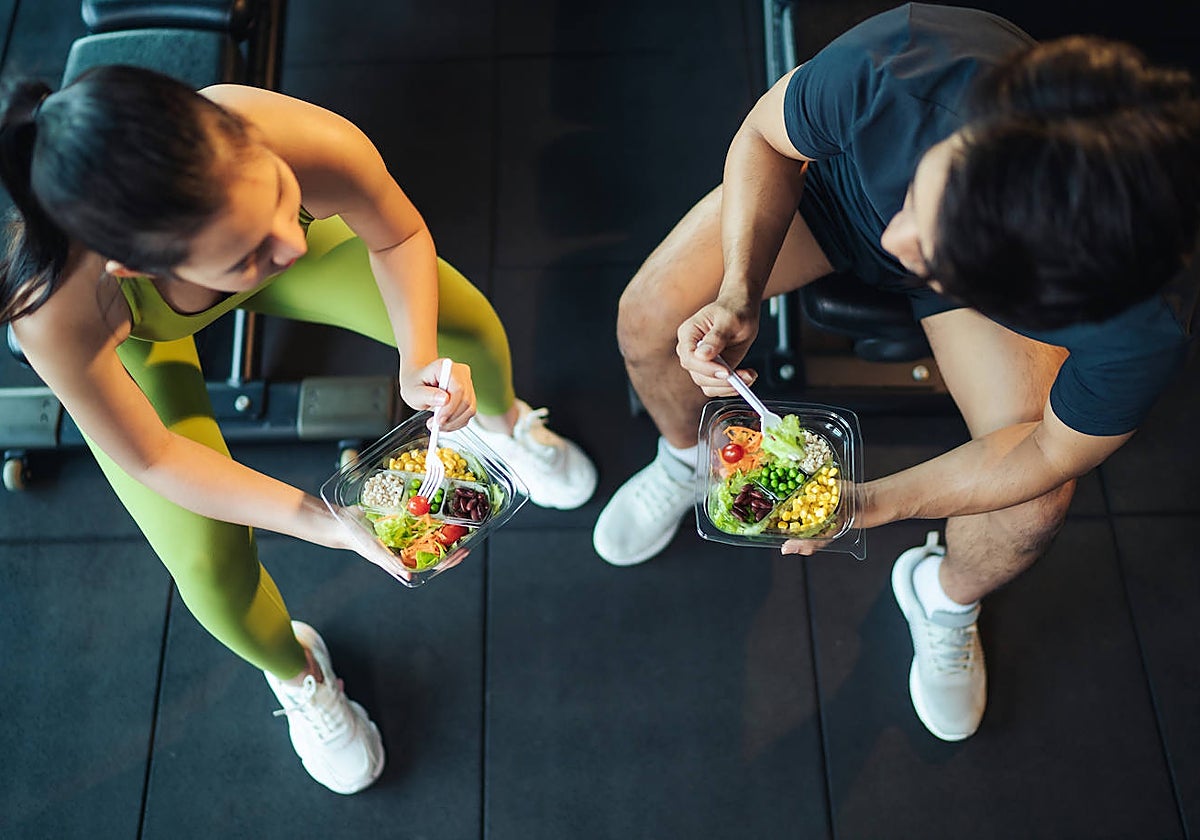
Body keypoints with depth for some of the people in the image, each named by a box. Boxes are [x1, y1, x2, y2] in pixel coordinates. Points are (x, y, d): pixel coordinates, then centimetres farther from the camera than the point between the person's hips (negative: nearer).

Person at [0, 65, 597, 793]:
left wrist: (419, 362, -34)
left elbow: (398, 236, -18)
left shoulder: (315, 147, -43)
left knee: (470, 327, -6)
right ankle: (296, 671, 25)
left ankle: (501, 421, 34)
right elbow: (149, 458, -27)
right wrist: (324, 522, -34)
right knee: (209, 564, -14)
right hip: (141, 334, -2)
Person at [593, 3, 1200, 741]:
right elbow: (766, 137, -22)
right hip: (836, 177, 1)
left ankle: (944, 596, 25)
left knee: (1034, 510, -14)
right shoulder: (898, 65, -44)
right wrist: (739, 289, -36)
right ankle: (687, 456, 22)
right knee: (649, 320, -15)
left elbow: (1052, 451, -21)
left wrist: (870, 503, -26)